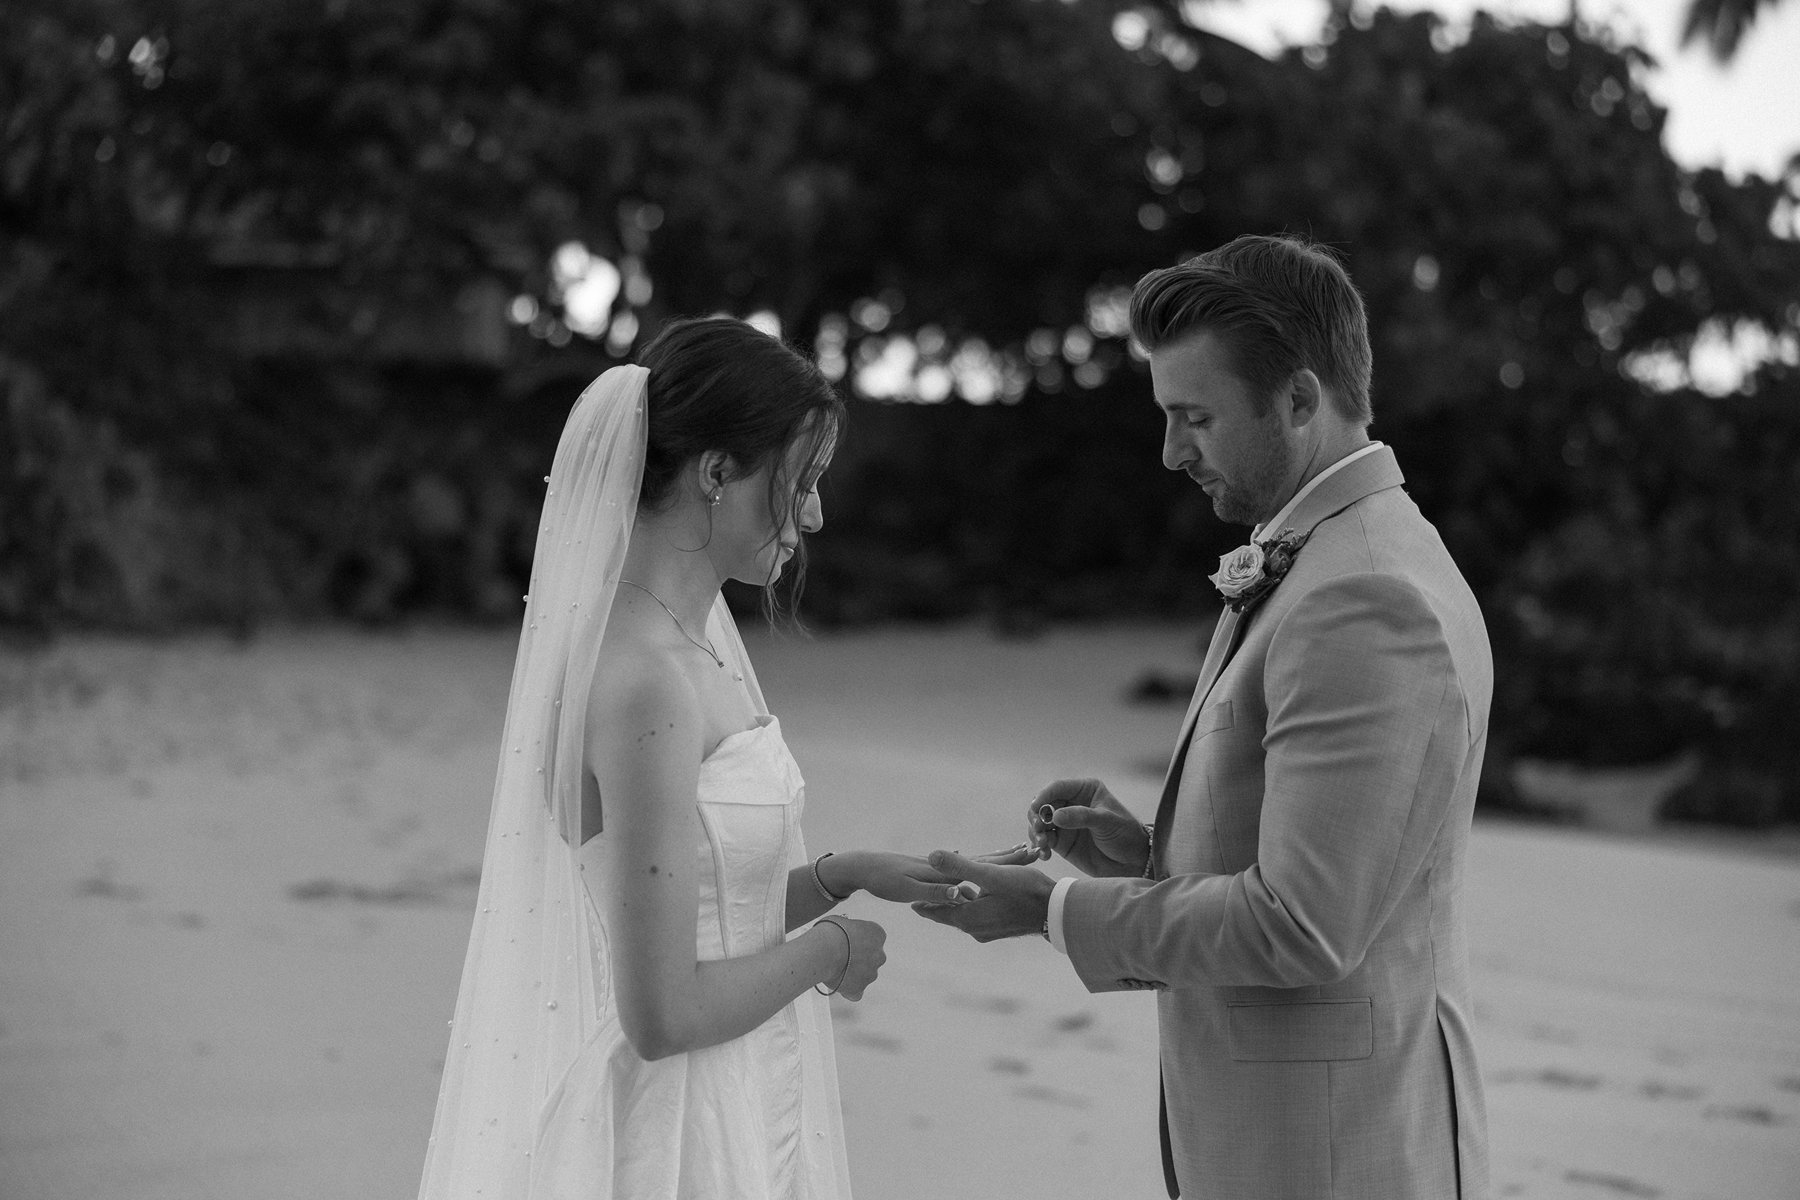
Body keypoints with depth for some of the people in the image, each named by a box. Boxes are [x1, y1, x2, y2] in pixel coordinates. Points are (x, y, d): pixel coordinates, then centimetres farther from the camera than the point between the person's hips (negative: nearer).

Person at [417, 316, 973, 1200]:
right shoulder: (642, 685, -22)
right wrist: (828, 950, -10)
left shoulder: (686, 638, 6)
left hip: (730, 1119, 9)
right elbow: (663, 1013, -23)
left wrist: (840, 877, 3)